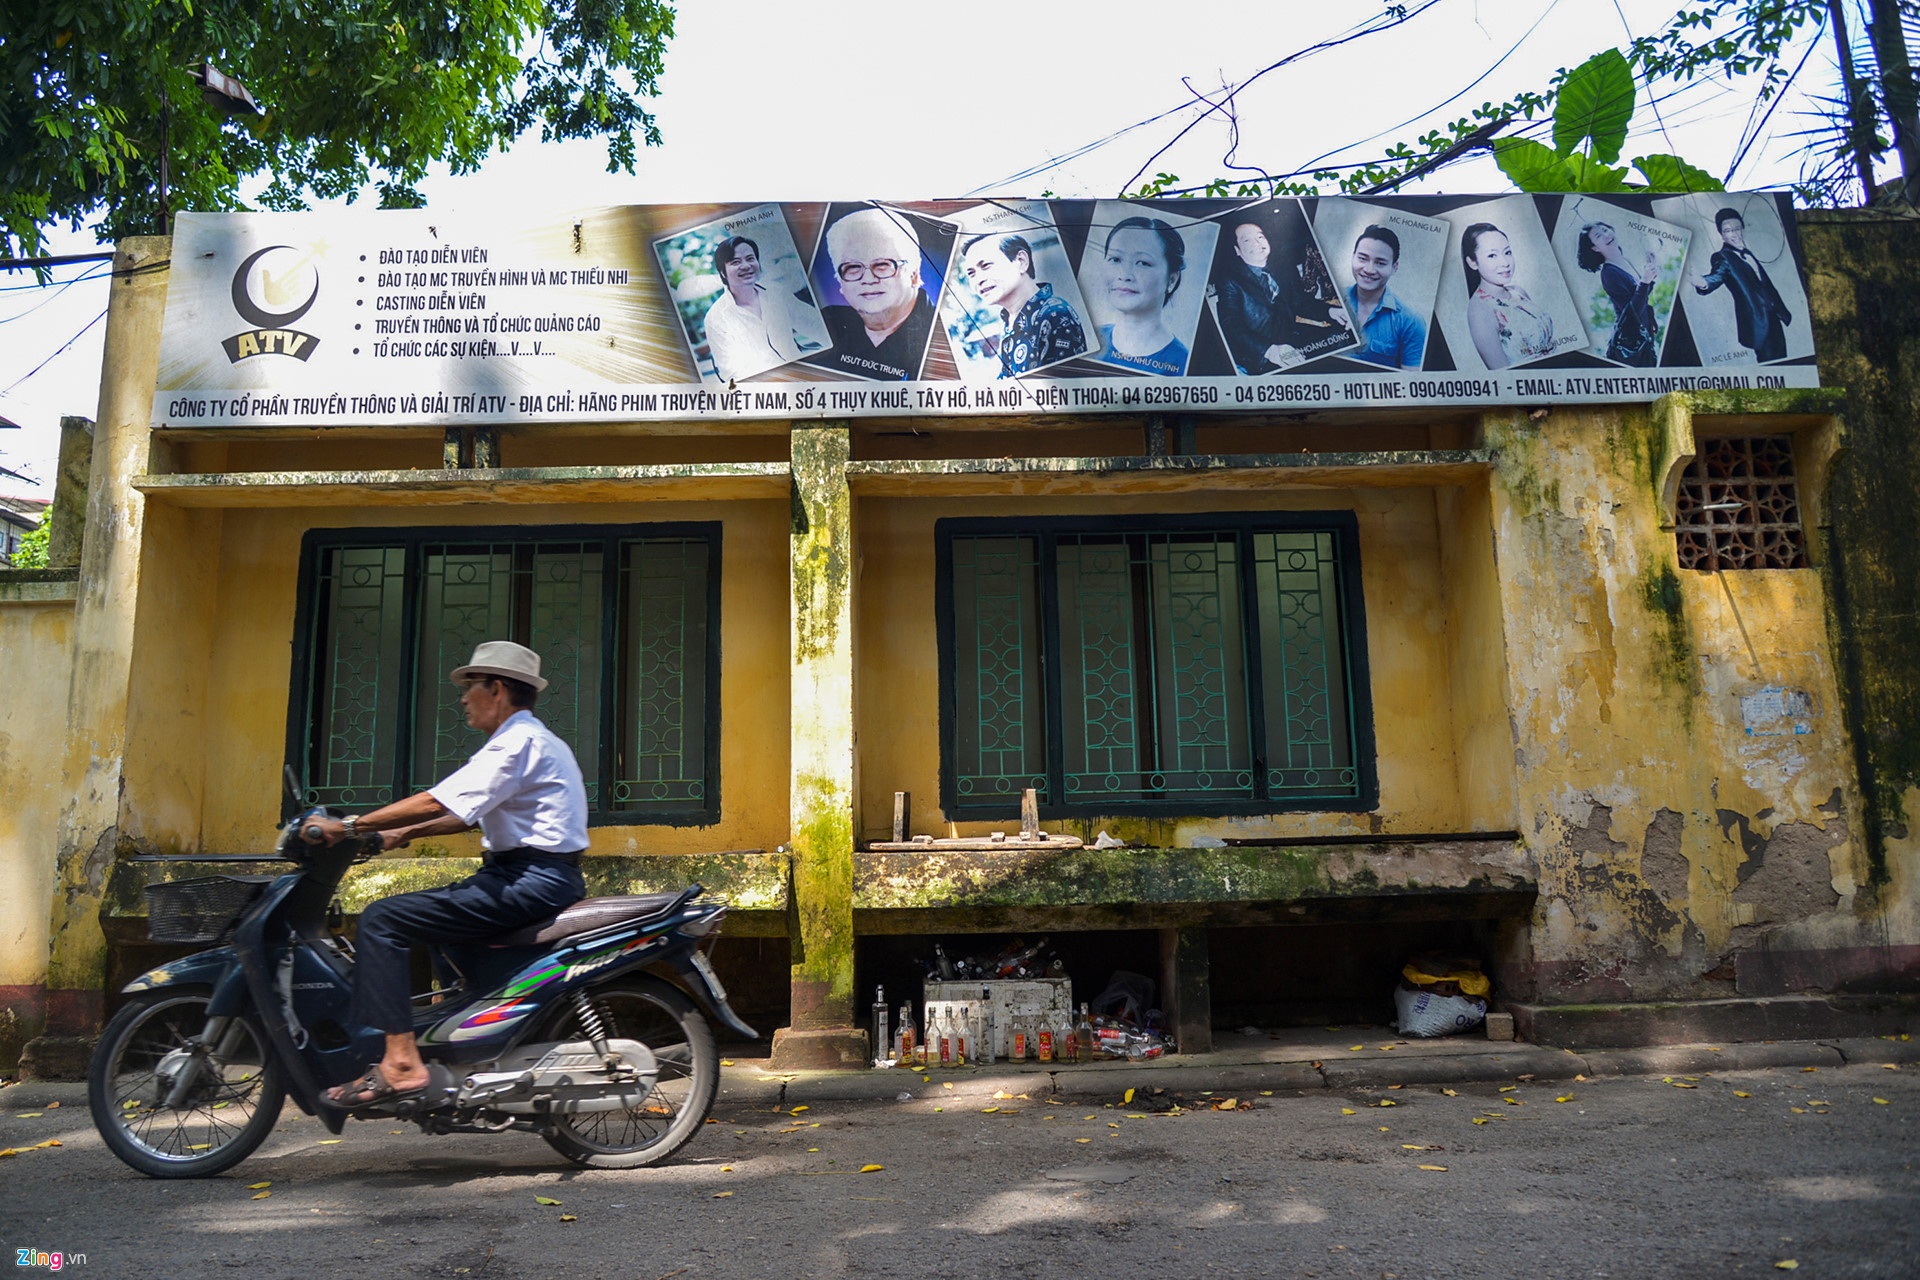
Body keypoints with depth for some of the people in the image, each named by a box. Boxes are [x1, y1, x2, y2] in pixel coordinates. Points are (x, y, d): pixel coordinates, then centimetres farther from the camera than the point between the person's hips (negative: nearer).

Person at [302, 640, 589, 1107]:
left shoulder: (518, 742, -11)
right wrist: (404, 833, 20)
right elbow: (468, 812, 27)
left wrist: (348, 827, -15)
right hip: (544, 880, 11)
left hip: (530, 883, -11)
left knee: (382, 920, -14)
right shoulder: (531, 740, 22)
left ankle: (401, 1062, -20)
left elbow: (438, 802, -20)